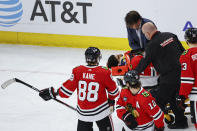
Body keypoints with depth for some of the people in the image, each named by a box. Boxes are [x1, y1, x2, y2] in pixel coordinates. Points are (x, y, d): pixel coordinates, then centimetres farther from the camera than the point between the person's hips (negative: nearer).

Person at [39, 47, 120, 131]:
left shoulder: (77, 71, -8)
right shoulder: (104, 73, -13)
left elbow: (67, 91, -6)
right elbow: (114, 92, -2)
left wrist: (53, 93, 11)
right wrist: (111, 100, 20)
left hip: (83, 112, 3)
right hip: (101, 112, -3)